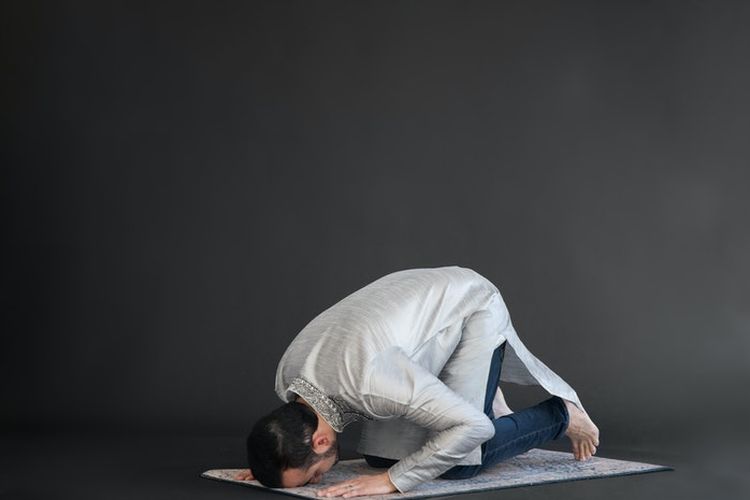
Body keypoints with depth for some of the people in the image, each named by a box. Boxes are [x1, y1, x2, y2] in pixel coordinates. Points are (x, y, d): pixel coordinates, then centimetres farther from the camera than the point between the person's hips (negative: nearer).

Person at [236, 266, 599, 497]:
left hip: (472, 306, -7)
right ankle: (488, 406, 27)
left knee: (459, 465, -16)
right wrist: (270, 462, -11)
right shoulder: (286, 380, -18)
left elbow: (472, 426, -36)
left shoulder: (367, 379, -43)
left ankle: (561, 415, 10)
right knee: (382, 454, 3)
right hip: (420, 303, 7)